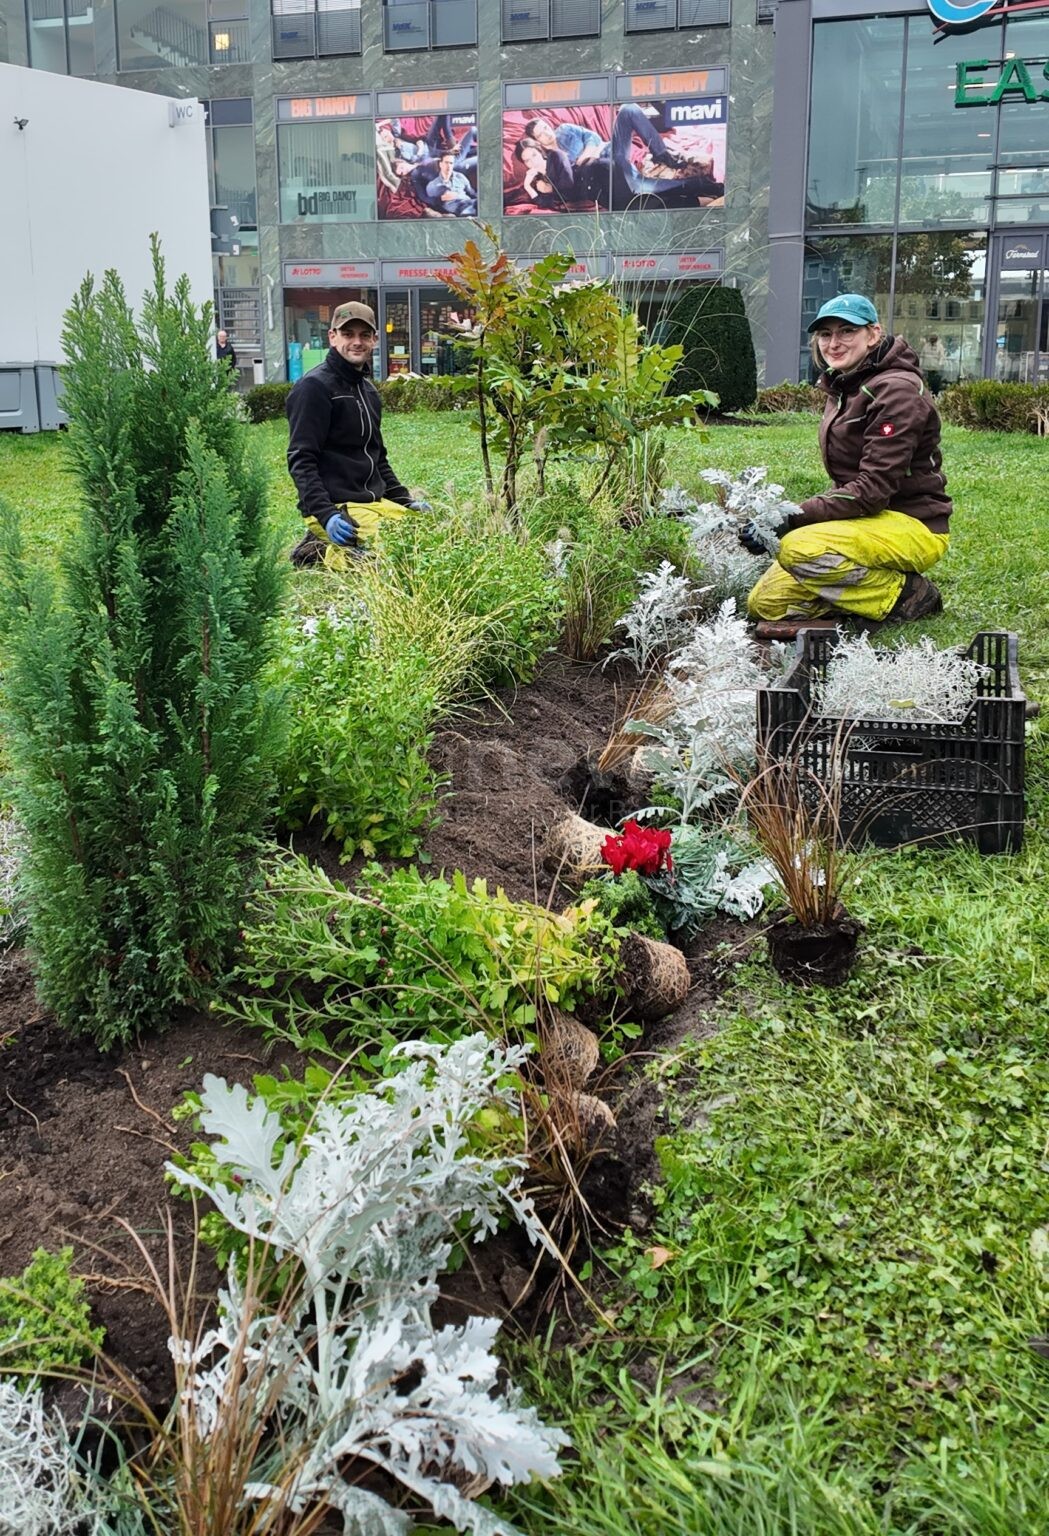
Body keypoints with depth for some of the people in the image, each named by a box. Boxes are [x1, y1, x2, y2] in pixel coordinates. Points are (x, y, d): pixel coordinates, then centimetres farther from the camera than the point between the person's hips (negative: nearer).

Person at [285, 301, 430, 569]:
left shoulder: (367, 389, 19)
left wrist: (405, 501, 18)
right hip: (338, 509, -10)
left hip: (376, 503, 10)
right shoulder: (315, 387, -8)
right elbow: (301, 460, -14)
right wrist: (326, 515, -25)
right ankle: (320, 553, -6)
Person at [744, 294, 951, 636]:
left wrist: (794, 518, -25)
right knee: (764, 604, -1)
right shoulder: (843, 388, 13)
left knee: (799, 549, -34)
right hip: (865, 519, 9)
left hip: (911, 525, -9)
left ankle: (906, 594, -13)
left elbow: (875, 488, -23)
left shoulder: (896, 390, -15)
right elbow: (848, 482, 13)